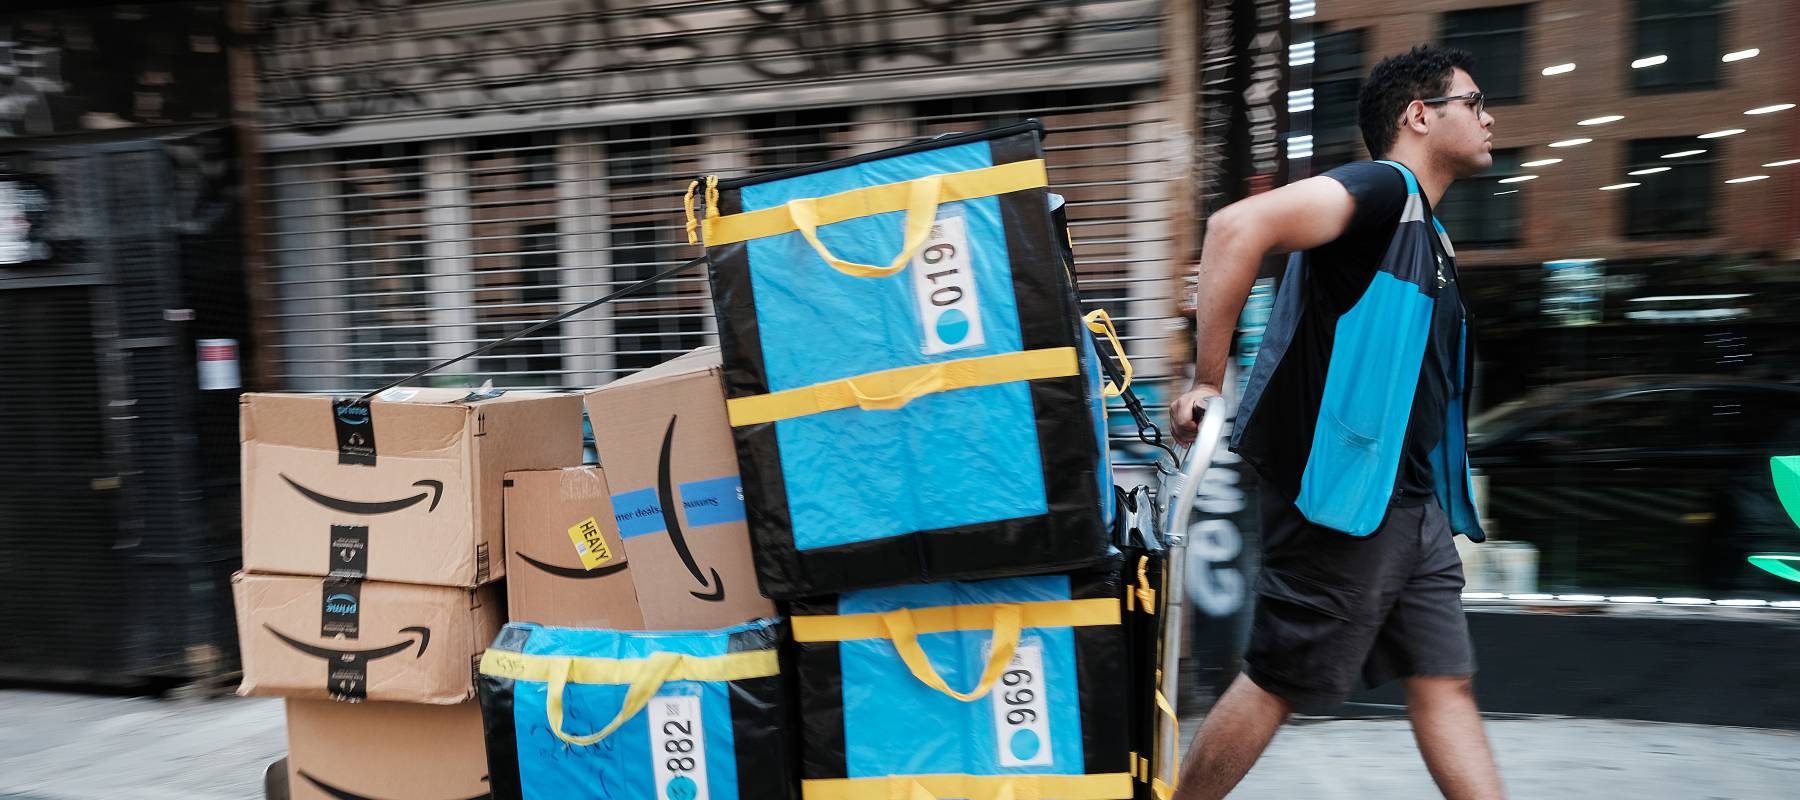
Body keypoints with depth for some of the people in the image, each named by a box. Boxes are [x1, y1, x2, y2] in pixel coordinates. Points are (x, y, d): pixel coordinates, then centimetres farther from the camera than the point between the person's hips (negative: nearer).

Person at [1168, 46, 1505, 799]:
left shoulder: (1429, 235, 19)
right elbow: (1238, 227, -29)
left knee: (1446, 683, 10)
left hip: (1411, 503, 9)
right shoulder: (1383, 187, -11)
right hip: (1343, 497, -9)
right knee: (1277, 682, 2)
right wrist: (1206, 383, -27)